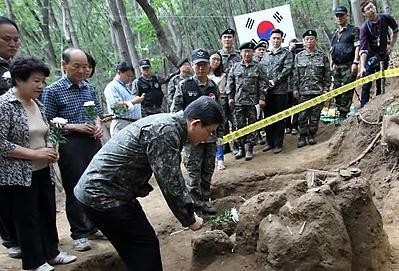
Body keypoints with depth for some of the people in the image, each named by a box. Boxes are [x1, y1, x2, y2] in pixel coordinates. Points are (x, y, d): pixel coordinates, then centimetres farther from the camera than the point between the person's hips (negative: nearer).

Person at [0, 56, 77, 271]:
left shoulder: (37, 104, 8)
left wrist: (49, 150, 1)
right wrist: (34, 154, -19)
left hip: (42, 171, 7)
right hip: (18, 176, -7)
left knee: (48, 213, 14)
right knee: (27, 219, 5)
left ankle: (51, 253, 31)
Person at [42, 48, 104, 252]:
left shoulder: (89, 88, 9)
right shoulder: (53, 91, -8)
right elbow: (49, 123, -9)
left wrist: (98, 126, -1)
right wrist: (77, 127, -16)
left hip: (93, 142, 6)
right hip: (70, 145, -5)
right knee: (75, 190, 4)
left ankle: (94, 227, 28)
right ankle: (79, 234, 17)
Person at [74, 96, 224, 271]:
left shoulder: (169, 124, 9)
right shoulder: (166, 131, -23)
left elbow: (173, 176, 19)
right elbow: (170, 184, -21)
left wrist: (190, 210, 17)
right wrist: (189, 220, -7)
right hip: (103, 196, -10)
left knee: (136, 250, 17)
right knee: (145, 247, 0)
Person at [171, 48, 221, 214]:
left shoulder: (214, 87, 7)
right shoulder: (184, 86, -5)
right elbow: (175, 110, -5)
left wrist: (220, 132, 13)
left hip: (211, 137, 5)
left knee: (208, 171, 11)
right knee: (194, 172, -2)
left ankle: (204, 201, 25)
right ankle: (195, 205, 8)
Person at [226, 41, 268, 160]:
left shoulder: (258, 67, 4)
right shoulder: (235, 67, 8)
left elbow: (263, 84, 1)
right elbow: (230, 83, 10)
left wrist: (262, 98, -5)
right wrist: (230, 97, 3)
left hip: (253, 102, -1)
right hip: (238, 101, 2)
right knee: (240, 125, 6)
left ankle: (250, 149, 10)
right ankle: (241, 148, 16)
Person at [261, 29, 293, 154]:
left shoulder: (287, 54, 3)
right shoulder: (265, 55, 16)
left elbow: (287, 69, -9)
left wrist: (274, 81, -14)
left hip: (280, 90, -4)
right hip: (266, 91, 4)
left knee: (280, 118, 1)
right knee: (267, 117, 8)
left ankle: (278, 144, 8)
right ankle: (270, 142, 19)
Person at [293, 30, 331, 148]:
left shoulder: (322, 56, 5)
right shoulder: (299, 57, 7)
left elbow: (327, 75, 6)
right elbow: (295, 75, 7)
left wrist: (326, 88, -1)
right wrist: (295, 89, 1)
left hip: (318, 91, 0)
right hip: (303, 91, 0)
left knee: (315, 115, 6)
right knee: (302, 116, 0)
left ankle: (312, 135, 19)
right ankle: (302, 136, 11)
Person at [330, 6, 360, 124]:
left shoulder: (353, 30, 2)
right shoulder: (334, 34, 22)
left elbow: (357, 46, -7)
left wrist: (355, 62, -17)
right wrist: (331, 65, 16)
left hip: (348, 65, -6)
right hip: (337, 66, 7)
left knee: (347, 90, -10)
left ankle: (343, 115, -9)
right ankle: (340, 113, 12)